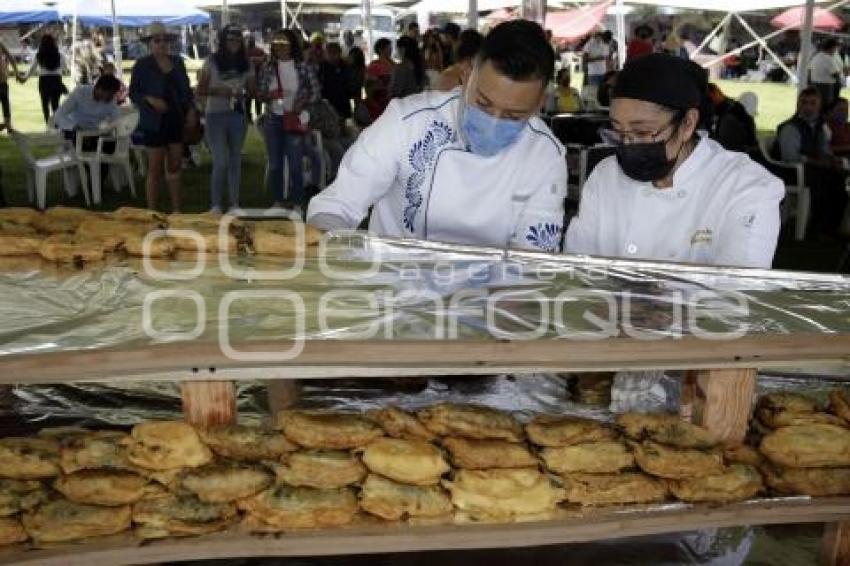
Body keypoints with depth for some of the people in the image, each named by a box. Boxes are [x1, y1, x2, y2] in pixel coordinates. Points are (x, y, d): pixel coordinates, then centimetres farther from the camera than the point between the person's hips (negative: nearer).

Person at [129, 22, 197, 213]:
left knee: (175, 167, 12)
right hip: (155, 123, -5)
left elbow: (186, 88, 15)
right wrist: (150, 100, -20)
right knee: (155, 170, 0)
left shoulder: (177, 62, 9)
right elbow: (133, 93, -3)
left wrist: (191, 110, 2)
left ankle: (176, 210, 20)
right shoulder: (142, 64, -4)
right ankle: (152, 213, 7)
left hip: (176, 120, 5)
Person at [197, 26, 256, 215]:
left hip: (238, 116, 3)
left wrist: (243, 94, -11)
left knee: (235, 161, 10)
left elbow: (253, 91, 10)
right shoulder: (212, 61, -2)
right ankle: (215, 205, 5)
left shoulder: (246, 64, 6)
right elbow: (200, 90, -1)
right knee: (221, 162, -9)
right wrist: (216, 91, -18)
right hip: (216, 116, -3)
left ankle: (234, 204, 18)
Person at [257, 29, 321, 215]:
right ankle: (278, 201, 20)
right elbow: (260, 92, 6)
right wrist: (269, 95, -16)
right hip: (273, 119, 3)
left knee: (295, 164, -3)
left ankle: (297, 203, 7)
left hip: (294, 120, -3)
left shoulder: (301, 67, -2)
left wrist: (302, 104, -12)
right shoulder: (268, 68, 4)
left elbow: (316, 91, 3)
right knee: (274, 164, 8)